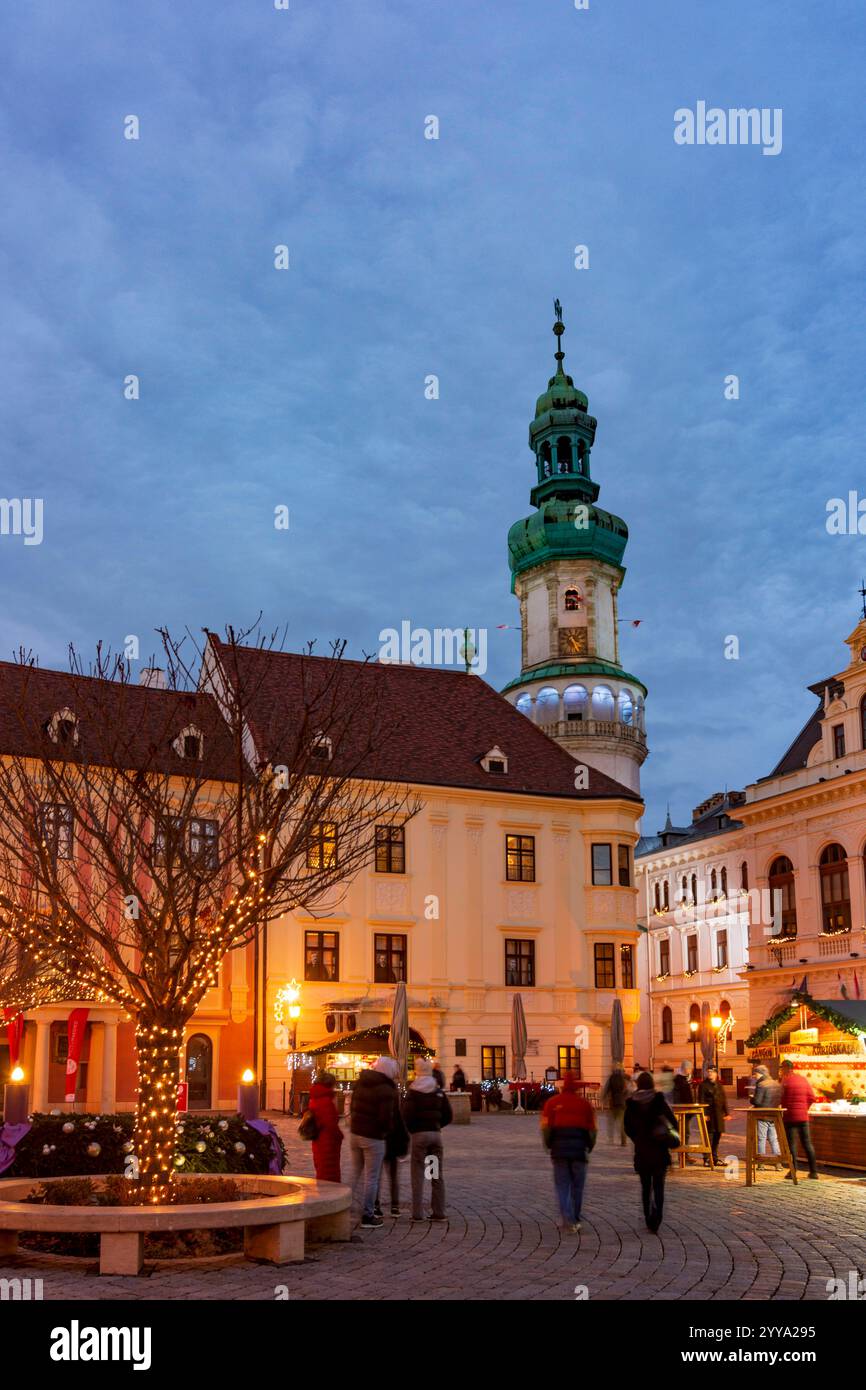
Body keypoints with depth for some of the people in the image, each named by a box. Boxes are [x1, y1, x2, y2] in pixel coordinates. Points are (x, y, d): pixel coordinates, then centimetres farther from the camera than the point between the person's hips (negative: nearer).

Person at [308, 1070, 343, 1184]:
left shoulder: (315, 1099, 10)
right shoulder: (326, 1101, -21)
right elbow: (331, 1124, -24)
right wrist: (339, 1135, -7)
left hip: (319, 1143, 9)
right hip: (328, 1144, -9)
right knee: (330, 1176, -4)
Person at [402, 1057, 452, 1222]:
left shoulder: (413, 1092, -7)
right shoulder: (439, 1091, 6)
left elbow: (407, 1116, -15)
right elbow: (448, 1116, 5)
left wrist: (411, 1130, 3)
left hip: (419, 1134, -4)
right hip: (436, 1134, 4)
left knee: (418, 1175, 2)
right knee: (437, 1175, 10)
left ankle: (417, 1214, 0)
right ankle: (439, 1213, 11)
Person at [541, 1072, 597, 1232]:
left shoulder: (552, 1103, 0)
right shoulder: (585, 1104, 2)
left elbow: (545, 1127, -2)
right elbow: (592, 1129, 3)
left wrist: (549, 1146, 11)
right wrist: (589, 1147, 17)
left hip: (559, 1149, 0)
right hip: (579, 1149, 0)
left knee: (562, 1186, 6)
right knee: (577, 1187, 12)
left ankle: (566, 1219, -10)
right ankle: (575, 1221, 18)